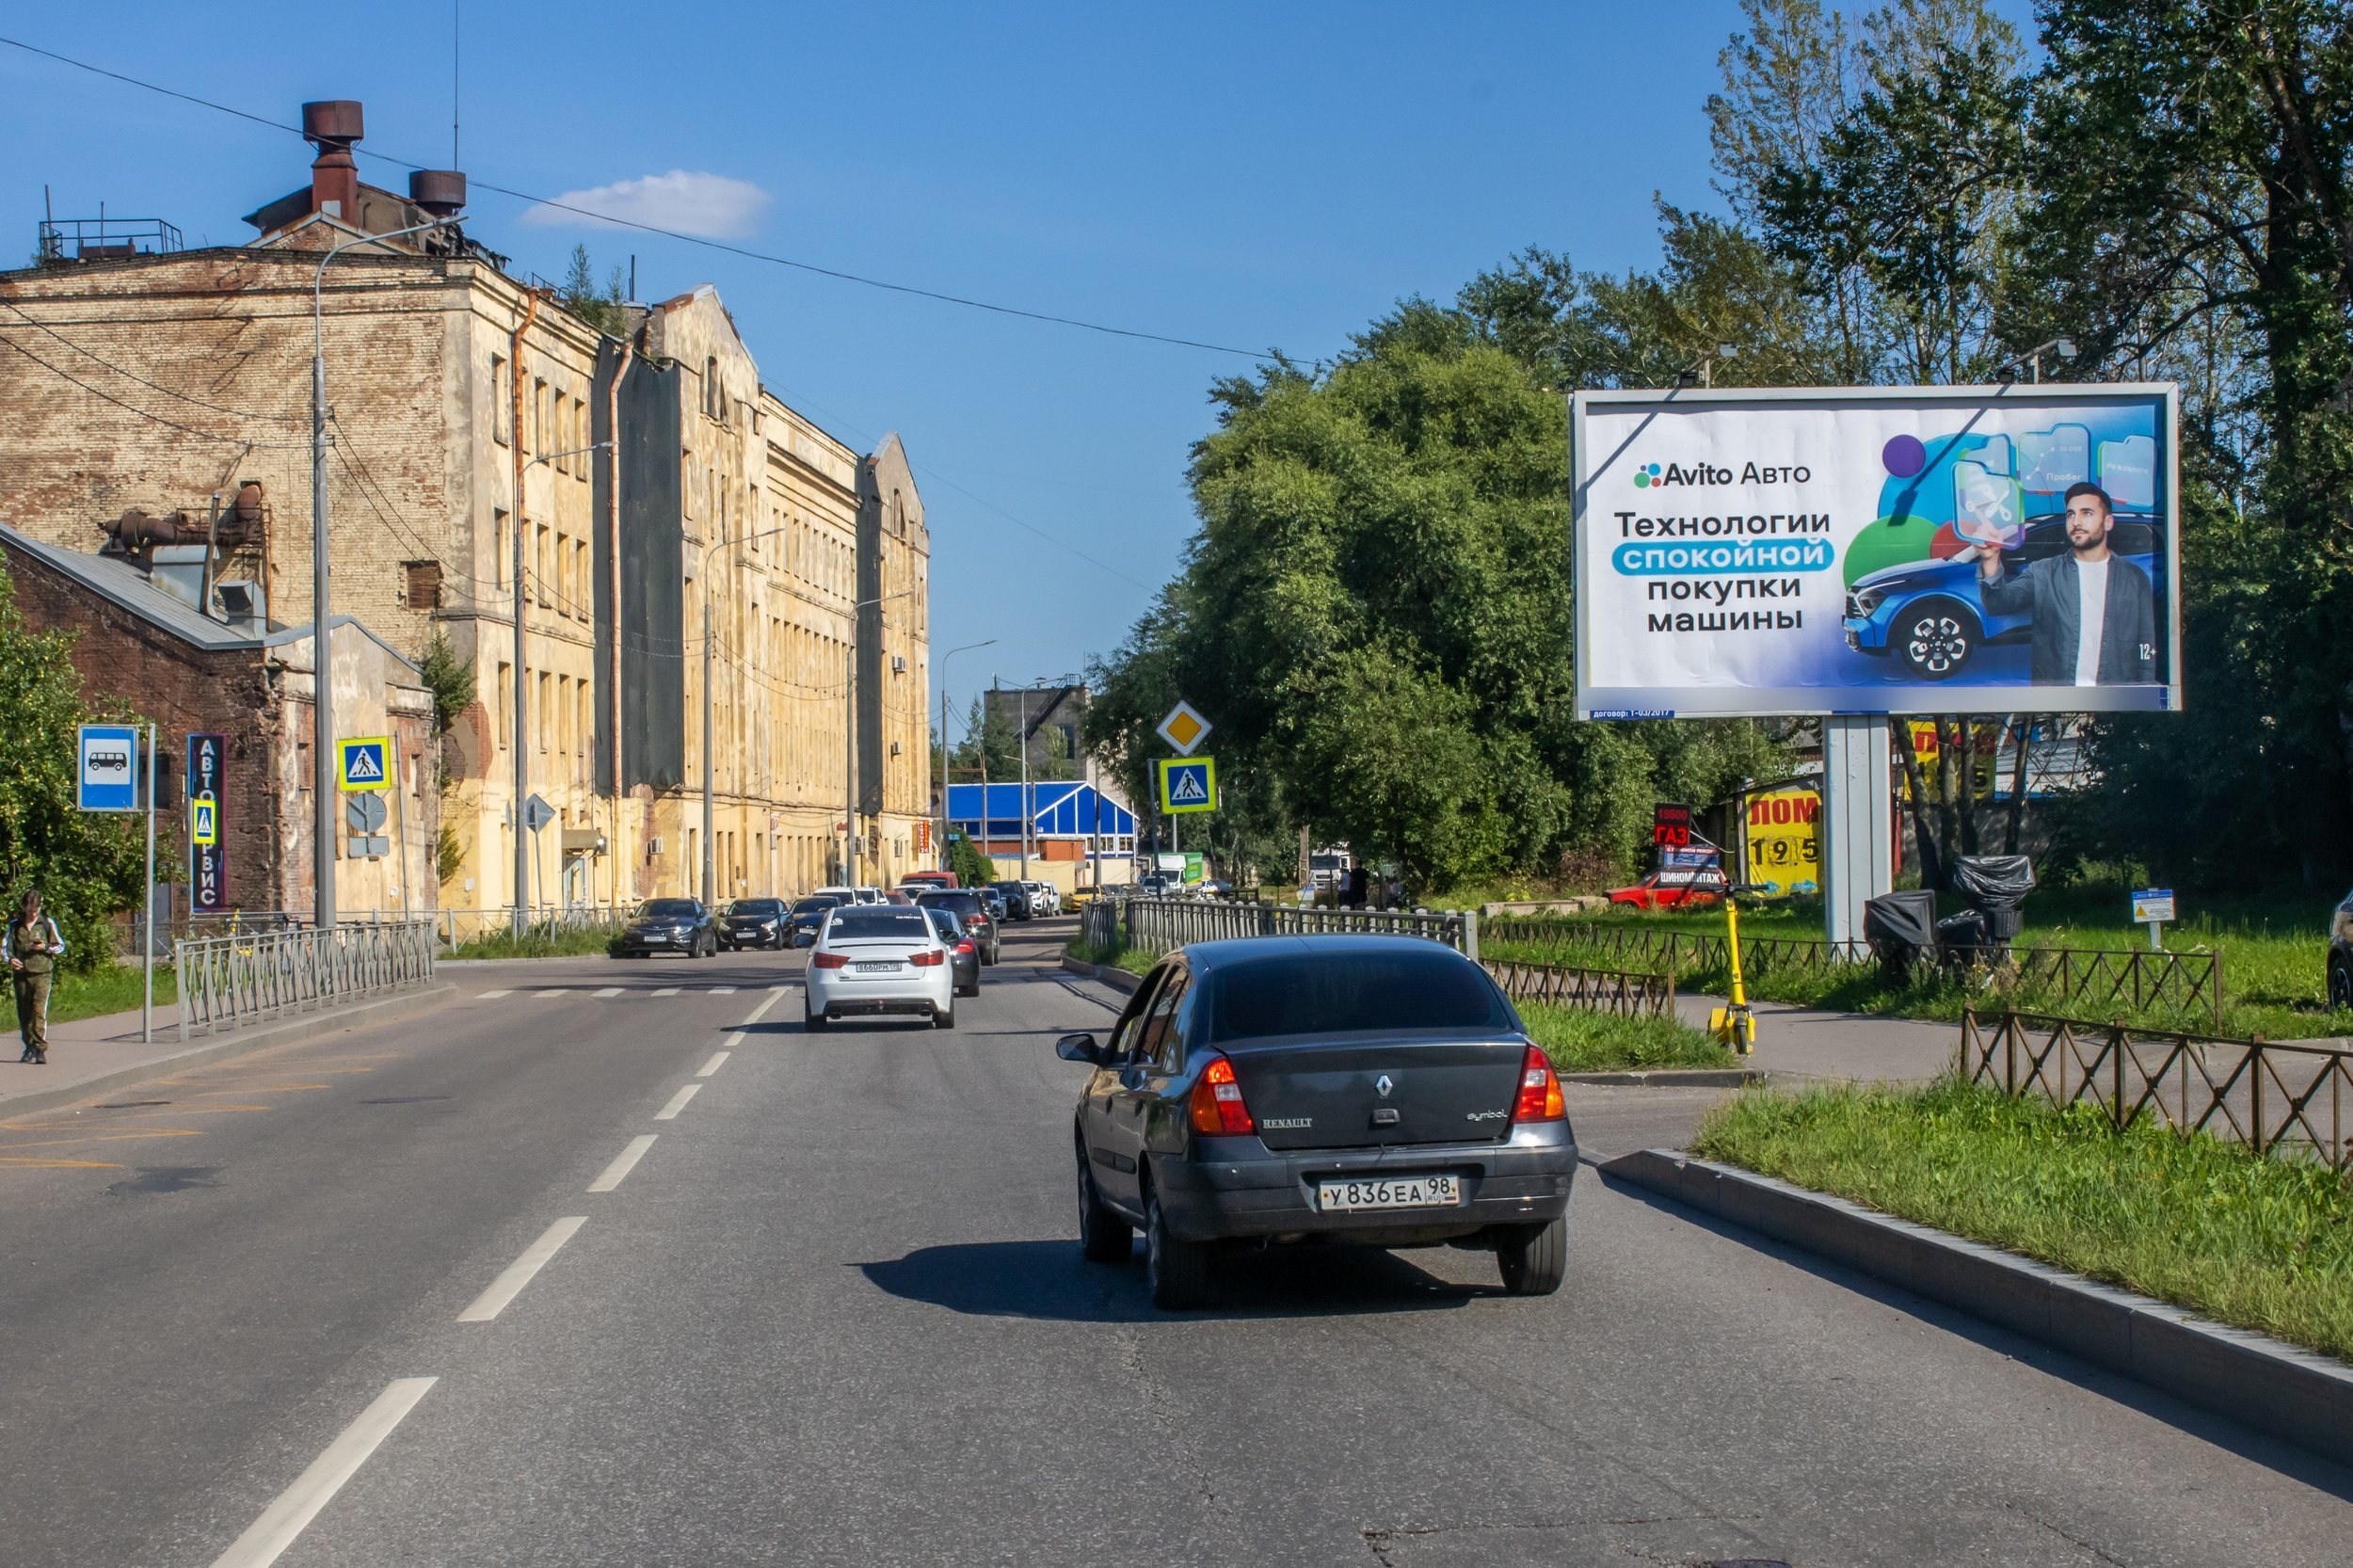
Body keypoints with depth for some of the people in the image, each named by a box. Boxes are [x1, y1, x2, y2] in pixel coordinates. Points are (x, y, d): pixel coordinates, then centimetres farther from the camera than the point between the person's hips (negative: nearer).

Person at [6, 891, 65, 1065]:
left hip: (41, 973, -3)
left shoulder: (48, 923, 4)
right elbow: (6, 946, 10)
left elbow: (60, 946, 9)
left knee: (40, 1011, -14)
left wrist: (45, 948, -11)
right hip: (20, 974, 3)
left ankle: (40, 1049, -15)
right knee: (23, 1013, 8)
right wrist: (10, 959, -11)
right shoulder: (14, 925, 9)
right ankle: (29, 1047, 22)